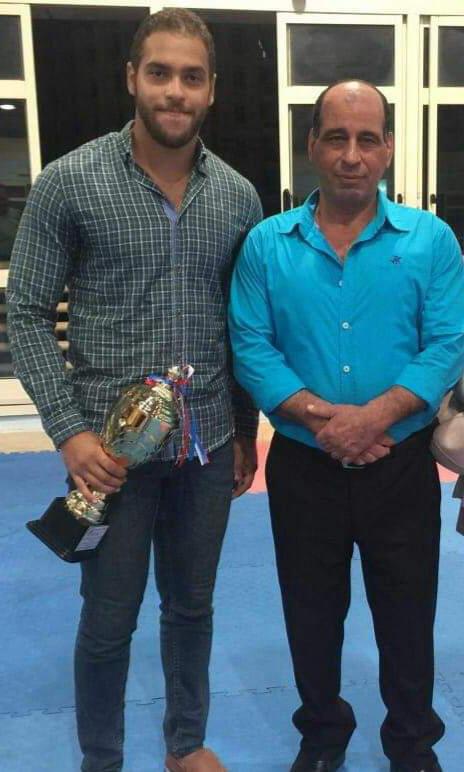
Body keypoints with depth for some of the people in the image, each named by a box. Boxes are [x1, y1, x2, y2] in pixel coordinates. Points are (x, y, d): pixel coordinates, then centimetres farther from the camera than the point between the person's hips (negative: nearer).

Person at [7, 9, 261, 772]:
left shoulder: (238, 196, 3)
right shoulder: (69, 183, -8)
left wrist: (246, 432, 11)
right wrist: (70, 430, -15)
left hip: (209, 444, 4)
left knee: (193, 604, 19)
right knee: (108, 620, 11)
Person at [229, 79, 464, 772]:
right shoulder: (266, 243, -1)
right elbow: (251, 347, -7)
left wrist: (373, 416, -23)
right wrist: (318, 416, -21)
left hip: (401, 466, 0)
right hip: (302, 467, 1)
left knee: (408, 612, 15)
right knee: (312, 613, 17)